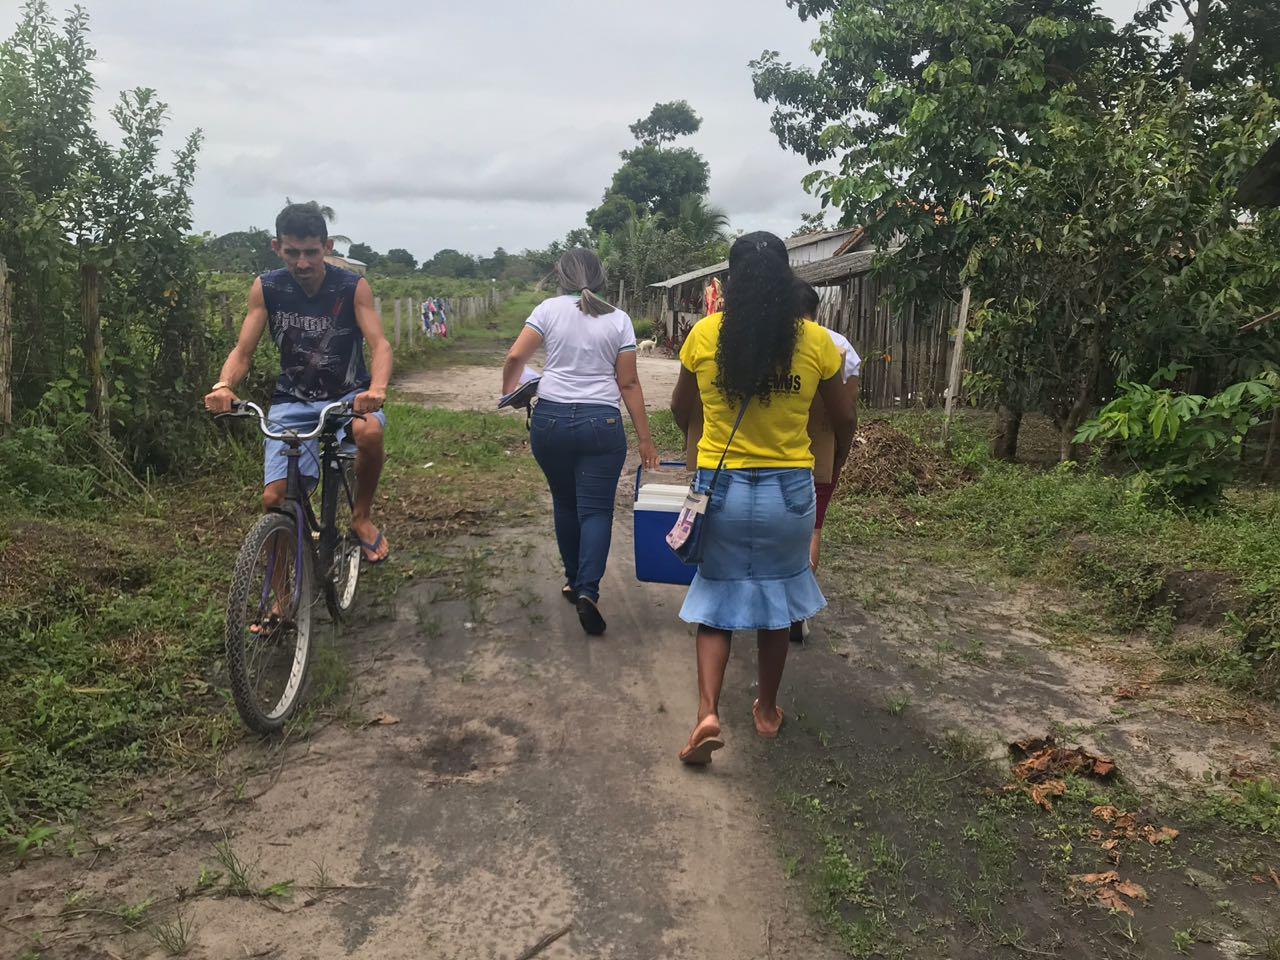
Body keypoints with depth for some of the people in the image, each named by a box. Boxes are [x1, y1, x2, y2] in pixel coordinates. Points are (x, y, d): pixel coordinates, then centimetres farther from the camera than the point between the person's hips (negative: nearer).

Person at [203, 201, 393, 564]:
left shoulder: (353, 287, -11)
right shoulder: (266, 288, -6)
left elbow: (379, 344, -20)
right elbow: (242, 351, -7)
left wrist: (377, 388, -43)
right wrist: (223, 386, -30)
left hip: (348, 393, -1)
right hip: (293, 400, 1)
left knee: (369, 430, -37)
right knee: (275, 500, -16)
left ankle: (362, 517, -10)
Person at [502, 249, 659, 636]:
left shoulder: (549, 309, 3)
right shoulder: (618, 319, 4)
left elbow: (516, 357, -5)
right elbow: (628, 383, 2)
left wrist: (509, 393, 15)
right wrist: (644, 437, 6)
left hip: (550, 419, 1)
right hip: (601, 423, -1)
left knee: (565, 503, 18)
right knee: (596, 510, 1)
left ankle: (573, 580, 29)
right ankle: (588, 590, -15)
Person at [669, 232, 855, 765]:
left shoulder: (705, 335, -6)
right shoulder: (815, 341, -6)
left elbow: (680, 412, 7)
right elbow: (843, 422, 5)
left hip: (721, 487, 0)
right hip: (789, 490, 1)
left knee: (716, 601, 12)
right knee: (776, 600, 18)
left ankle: (708, 713, -2)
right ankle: (768, 709, 32)